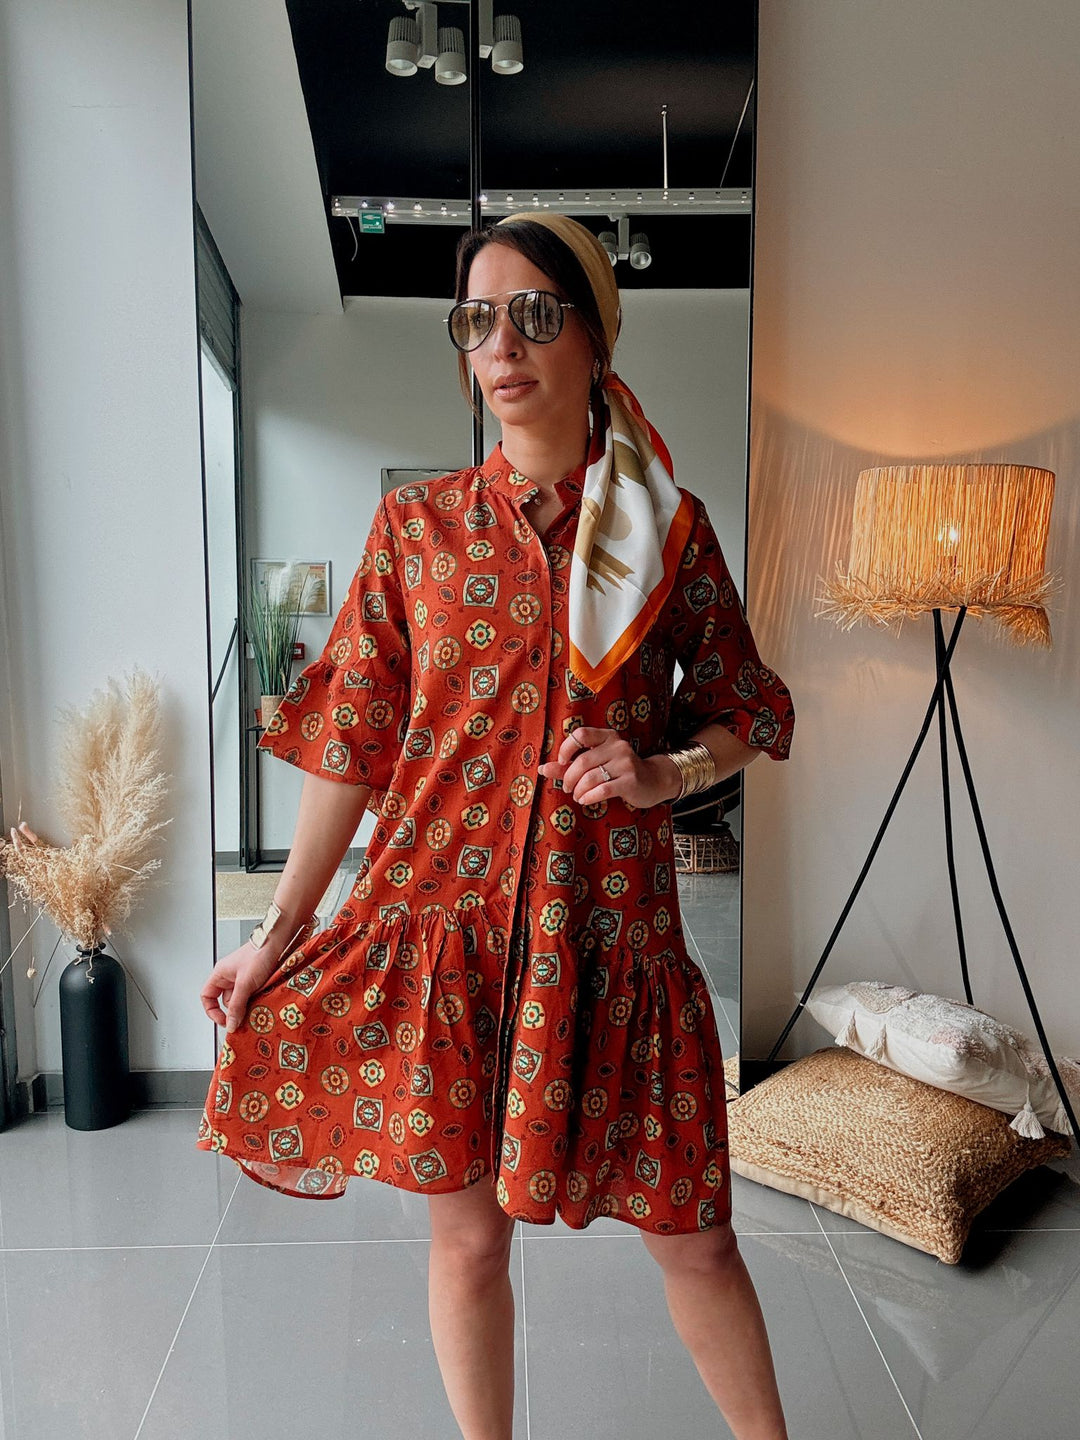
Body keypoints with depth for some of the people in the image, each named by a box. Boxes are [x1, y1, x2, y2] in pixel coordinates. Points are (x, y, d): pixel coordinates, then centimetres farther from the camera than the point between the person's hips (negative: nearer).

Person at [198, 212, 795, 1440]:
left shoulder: (672, 529, 1)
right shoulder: (415, 524, 2)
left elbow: (745, 715, 10)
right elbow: (350, 742, 3)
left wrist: (664, 769, -11)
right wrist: (279, 935, 4)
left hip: (609, 931, 0)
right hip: (442, 921, 1)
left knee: (691, 1235, 11)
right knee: (466, 1232, 13)